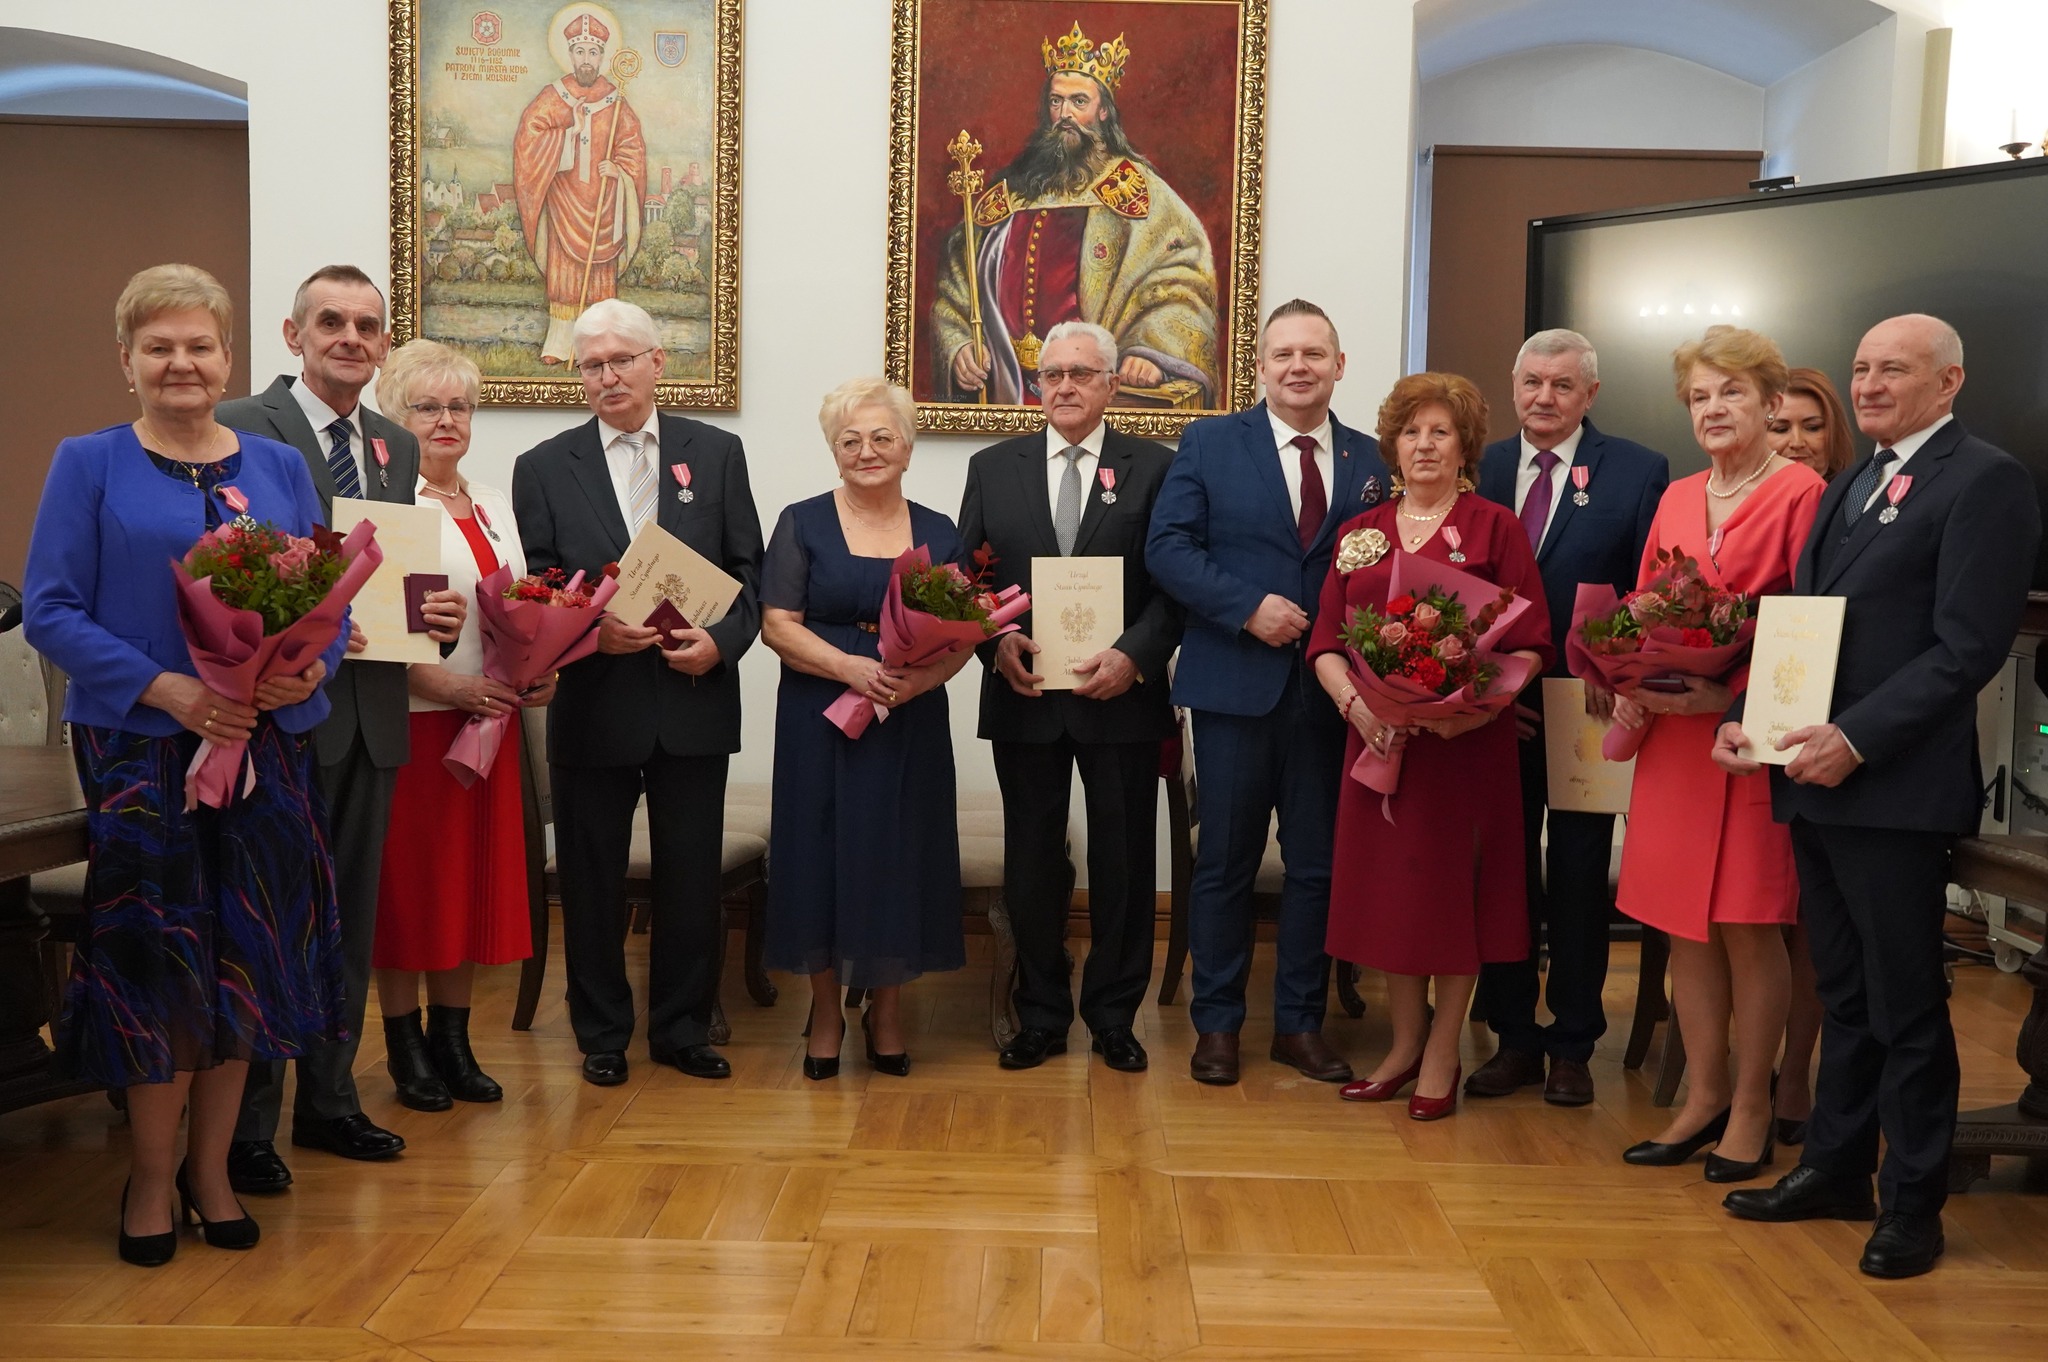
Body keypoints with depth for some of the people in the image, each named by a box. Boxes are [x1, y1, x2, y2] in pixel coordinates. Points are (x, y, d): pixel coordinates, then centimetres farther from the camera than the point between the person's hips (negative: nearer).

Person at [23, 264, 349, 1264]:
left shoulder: (278, 466, 10)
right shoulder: (89, 465, 1)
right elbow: (50, 610, -6)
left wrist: (311, 667, -14)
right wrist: (165, 687, -19)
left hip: (267, 742, 3)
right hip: (140, 745, -3)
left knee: (247, 953, 7)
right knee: (156, 951, 1)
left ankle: (211, 1165, 23)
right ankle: (151, 1174, 19)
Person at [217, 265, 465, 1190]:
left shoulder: (396, 447, 14)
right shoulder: (241, 429, -7)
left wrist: (439, 617, -1)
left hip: (370, 713, 7)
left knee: (350, 919, 15)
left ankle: (329, 1101, 29)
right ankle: (248, 1123, 16)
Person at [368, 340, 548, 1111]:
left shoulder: (493, 506, 15)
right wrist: (450, 685, -20)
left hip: (489, 721, 6)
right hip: (409, 720, -6)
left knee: (474, 874, 9)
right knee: (405, 880, 2)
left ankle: (453, 1040, 20)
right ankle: (405, 1046, 14)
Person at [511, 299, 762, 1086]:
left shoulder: (716, 453, 5)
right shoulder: (543, 468, 3)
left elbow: (747, 570, 4)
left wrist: (721, 640, -13)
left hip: (695, 699, 1)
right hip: (593, 704, 0)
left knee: (691, 876, 8)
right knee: (593, 881, 9)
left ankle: (683, 1029, 24)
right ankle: (602, 1034, 25)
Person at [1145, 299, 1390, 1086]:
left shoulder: (1370, 460, 8)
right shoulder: (1209, 443, 2)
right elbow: (1167, 547, -6)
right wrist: (1250, 607, -15)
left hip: (1330, 689, 2)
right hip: (1236, 685, -2)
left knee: (1318, 862, 9)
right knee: (1226, 861, 6)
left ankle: (1300, 1023, 22)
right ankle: (1217, 1024, 18)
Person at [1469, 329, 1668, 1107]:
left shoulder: (1638, 472, -2)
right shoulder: (1481, 469, 7)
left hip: (1587, 706, -2)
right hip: (1493, 706, 3)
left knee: (1579, 880, 9)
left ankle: (1572, 1045, 21)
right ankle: (1513, 1036, 22)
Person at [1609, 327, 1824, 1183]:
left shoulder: (1801, 493, -5)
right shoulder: (1676, 499, 15)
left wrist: (1729, 696, -20)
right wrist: (1630, 689, -1)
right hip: (1671, 733, 6)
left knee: (1747, 926, 1)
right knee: (1684, 926, 9)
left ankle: (1751, 1109, 15)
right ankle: (1702, 1098, 22)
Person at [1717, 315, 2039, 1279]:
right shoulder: (1847, 488, 19)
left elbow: (1968, 648, -16)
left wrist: (1855, 739, -20)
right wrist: (1746, 717, 2)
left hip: (1894, 789, -8)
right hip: (1814, 778, 8)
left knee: (1905, 1007, 4)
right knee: (1845, 995, 17)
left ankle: (1912, 1203, 17)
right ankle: (1835, 1170, 28)